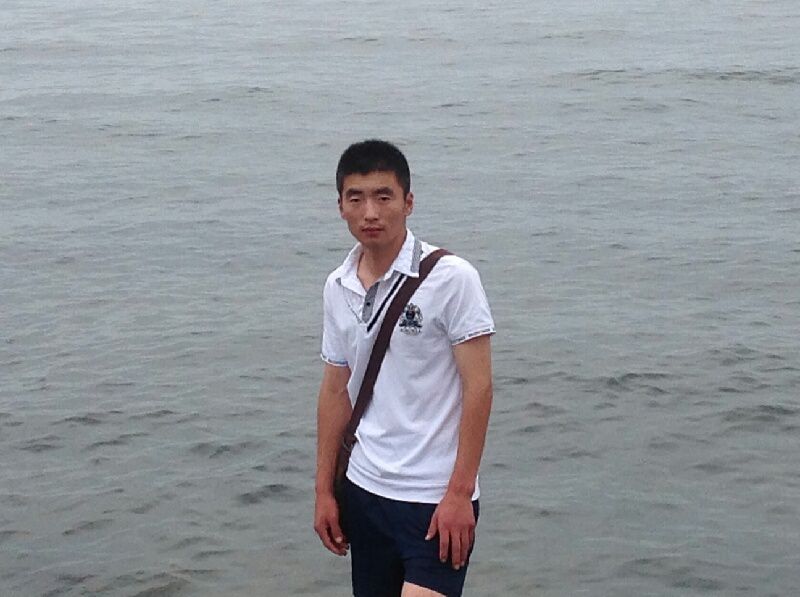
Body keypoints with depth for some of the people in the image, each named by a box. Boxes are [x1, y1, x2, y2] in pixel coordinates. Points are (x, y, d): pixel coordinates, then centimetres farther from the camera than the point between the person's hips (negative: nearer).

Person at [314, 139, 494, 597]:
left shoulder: (450, 278, -11)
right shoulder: (338, 288, 6)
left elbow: (478, 387, -12)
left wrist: (459, 493, -15)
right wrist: (325, 490, 13)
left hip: (436, 499, -6)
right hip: (366, 491, 6)